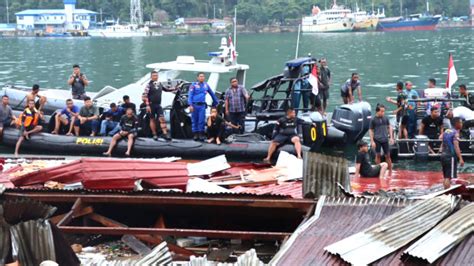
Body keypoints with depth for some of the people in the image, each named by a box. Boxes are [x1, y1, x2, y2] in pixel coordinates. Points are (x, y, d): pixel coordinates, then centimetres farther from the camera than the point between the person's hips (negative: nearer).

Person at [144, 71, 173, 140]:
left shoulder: (159, 84, 11)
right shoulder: (149, 85, -6)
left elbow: (166, 89, 29)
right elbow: (146, 96, -11)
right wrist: (147, 105, -18)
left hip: (158, 105, 4)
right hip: (151, 105, -4)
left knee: (162, 119, -8)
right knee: (152, 119, 4)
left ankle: (165, 133, -14)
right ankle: (154, 134, 12)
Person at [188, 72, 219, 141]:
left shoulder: (206, 85, 13)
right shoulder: (194, 85, 2)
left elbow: (212, 94, 25)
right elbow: (190, 96, -3)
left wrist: (216, 102, 29)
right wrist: (190, 105, -13)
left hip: (202, 105, 2)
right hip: (195, 105, -2)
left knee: (201, 120, -4)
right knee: (194, 120, 1)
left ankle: (201, 134, 2)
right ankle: (195, 134, 8)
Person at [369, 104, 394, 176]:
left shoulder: (386, 119, 3)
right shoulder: (373, 120, -5)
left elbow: (389, 127, 12)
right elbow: (371, 131, -1)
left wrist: (391, 137, 5)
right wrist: (372, 141, -6)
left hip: (385, 140, 2)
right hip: (377, 140, -2)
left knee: (387, 155, 4)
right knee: (378, 155, 5)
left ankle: (390, 171, 12)